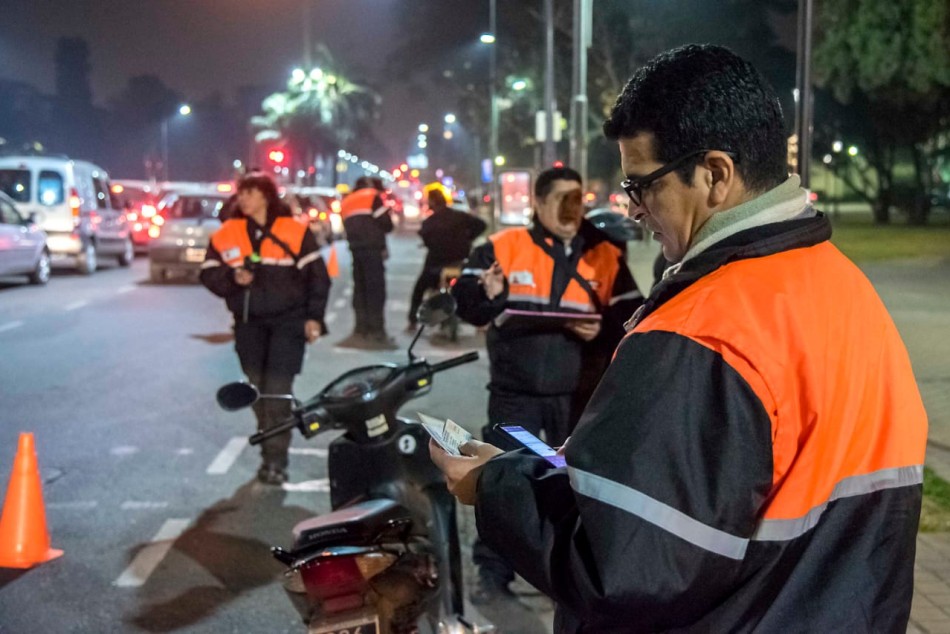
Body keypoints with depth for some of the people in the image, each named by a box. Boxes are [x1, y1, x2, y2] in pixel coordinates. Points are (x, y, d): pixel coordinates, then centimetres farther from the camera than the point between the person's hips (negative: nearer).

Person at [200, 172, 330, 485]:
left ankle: (275, 460, -6)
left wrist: (314, 316, -8)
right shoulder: (226, 234, 4)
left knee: (277, 389, -11)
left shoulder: (294, 231, -4)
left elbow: (316, 274, -2)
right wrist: (232, 277, -17)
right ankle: (272, 451, 21)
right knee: (257, 389, 8)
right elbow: (209, 274, 3)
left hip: (288, 321, -4)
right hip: (249, 323, 4)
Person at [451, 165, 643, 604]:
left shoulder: (605, 255, 2)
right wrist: (487, 294, -26)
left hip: (577, 393, 1)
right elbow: (464, 300, -5)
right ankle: (493, 572, 17)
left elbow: (631, 318, 1)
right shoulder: (502, 247, -2)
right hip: (514, 390, -1)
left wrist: (601, 330, -18)